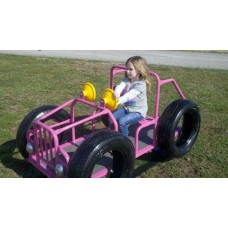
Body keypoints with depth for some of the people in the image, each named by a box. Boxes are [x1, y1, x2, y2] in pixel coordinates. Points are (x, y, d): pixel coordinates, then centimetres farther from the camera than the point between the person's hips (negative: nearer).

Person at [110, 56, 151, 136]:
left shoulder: (140, 84, -19)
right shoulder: (126, 79, 1)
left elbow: (130, 95, -33)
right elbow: (120, 85, -21)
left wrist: (118, 101, -47)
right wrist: (116, 93, -45)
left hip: (138, 111, -7)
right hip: (127, 108, 7)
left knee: (121, 121, -25)